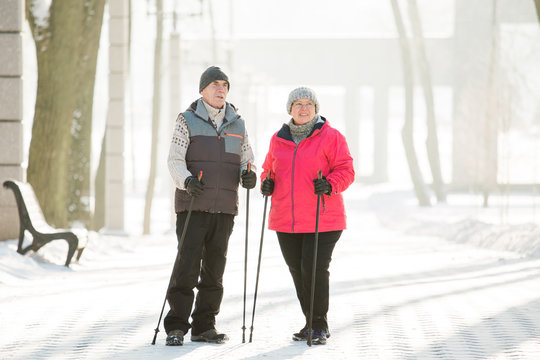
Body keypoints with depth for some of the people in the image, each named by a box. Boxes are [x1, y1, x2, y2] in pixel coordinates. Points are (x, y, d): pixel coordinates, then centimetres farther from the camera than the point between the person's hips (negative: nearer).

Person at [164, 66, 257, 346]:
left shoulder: (237, 124, 13)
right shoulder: (188, 120, 1)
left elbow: (246, 159, 16)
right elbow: (175, 160, -6)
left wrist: (248, 174, -8)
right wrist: (186, 180, -26)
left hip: (225, 207, 4)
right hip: (193, 205, -4)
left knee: (214, 268, 5)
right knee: (187, 264, -9)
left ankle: (204, 327, 13)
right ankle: (176, 328, -4)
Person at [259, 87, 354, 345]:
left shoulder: (330, 137, -2)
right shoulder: (279, 140, 12)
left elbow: (345, 170, -5)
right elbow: (269, 169, 24)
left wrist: (330, 185, -24)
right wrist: (266, 183, 2)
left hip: (322, 220, -5)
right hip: (286, 221, 5)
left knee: (315, 269, -11)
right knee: (297, 271, 9)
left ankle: (320, 326, 2)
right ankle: (310, 323, 23)